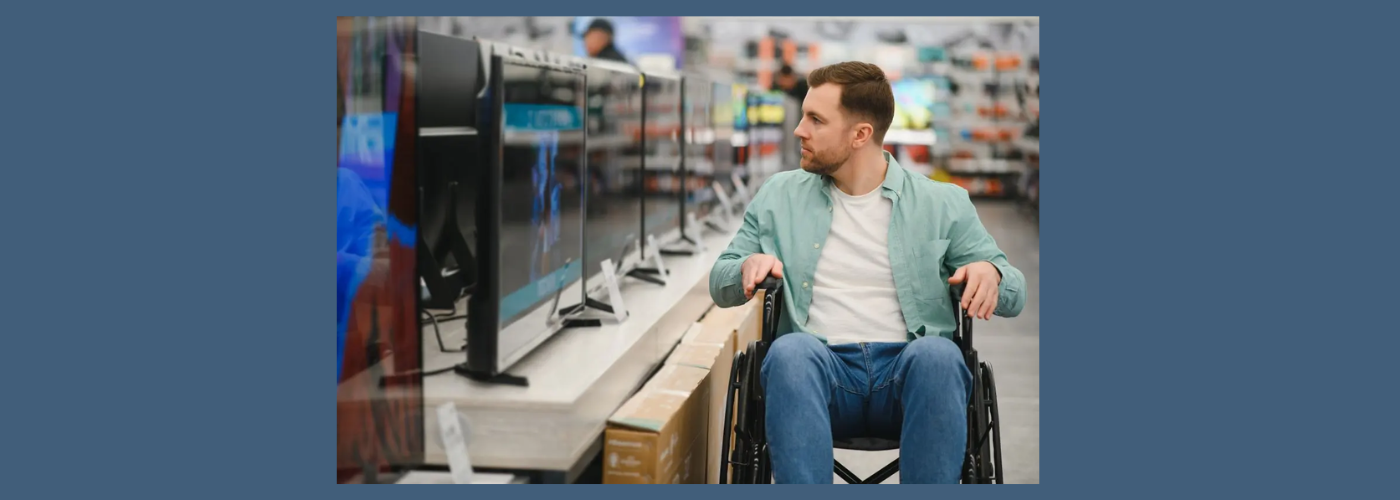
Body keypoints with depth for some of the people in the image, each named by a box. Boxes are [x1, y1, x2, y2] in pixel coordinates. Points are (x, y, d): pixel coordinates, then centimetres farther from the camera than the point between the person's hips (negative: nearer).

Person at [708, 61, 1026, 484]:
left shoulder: (942, 203, 14)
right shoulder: (778, 197, 18)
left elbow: (1013, 297, 15)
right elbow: (720, 285, 21)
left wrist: (990, 272, -10)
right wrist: (749, 266, -3)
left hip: (908, 370, 0)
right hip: (820, 368, 0)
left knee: (938, 353, -35)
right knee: (792, 349, -34)